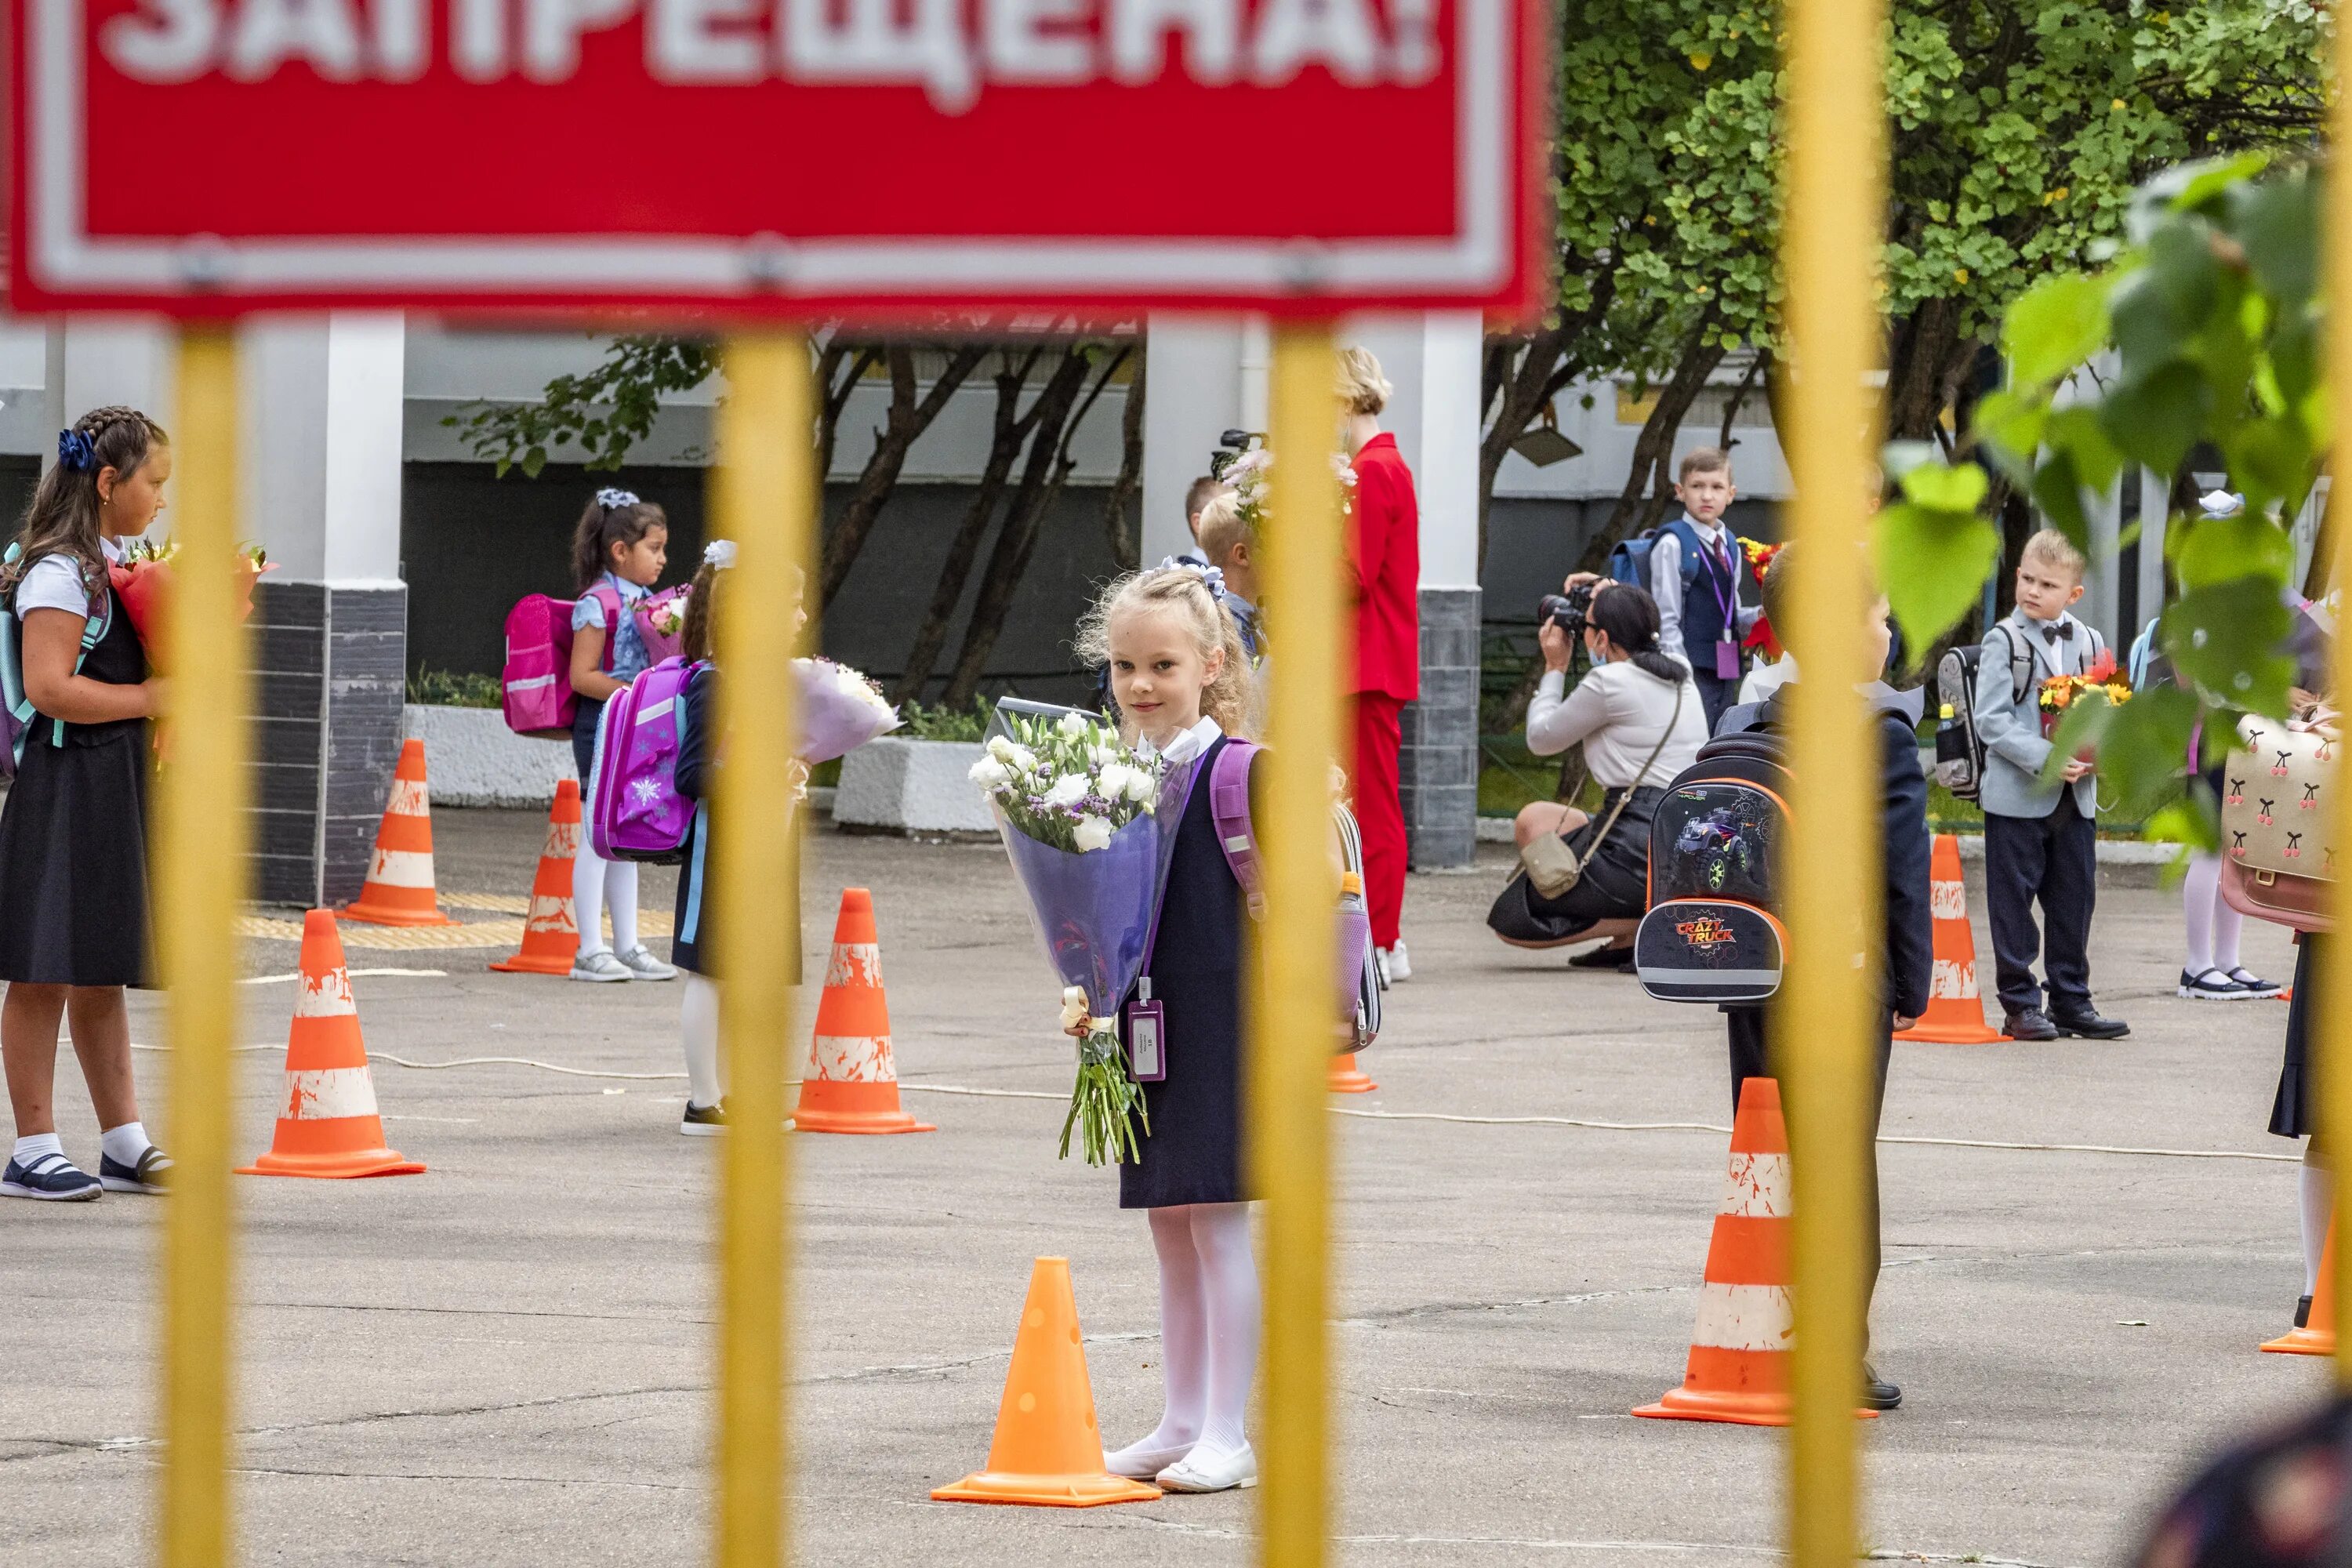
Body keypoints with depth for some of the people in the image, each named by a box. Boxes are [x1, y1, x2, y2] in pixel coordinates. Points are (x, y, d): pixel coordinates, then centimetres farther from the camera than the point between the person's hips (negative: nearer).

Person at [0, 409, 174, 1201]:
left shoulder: (112, 564, 14)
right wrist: (150, 697, -18)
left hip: (118, 788, 9)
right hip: (67, 786, -9)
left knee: (101, 973, 14)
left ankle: (124, 1144, 18)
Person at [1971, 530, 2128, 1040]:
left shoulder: (2089, 643, 10)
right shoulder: (2003, 641, -4)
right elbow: (1991, 720, -12)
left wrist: (2092, 754, -9)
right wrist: (2044, 758, -23)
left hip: (2076, 797, 4)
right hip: (2017, 796, -4)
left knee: (2075, 902, 9)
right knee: (2014, 902, 1)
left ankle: (2071, 1002, 18)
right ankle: (2020, 1005, 7)